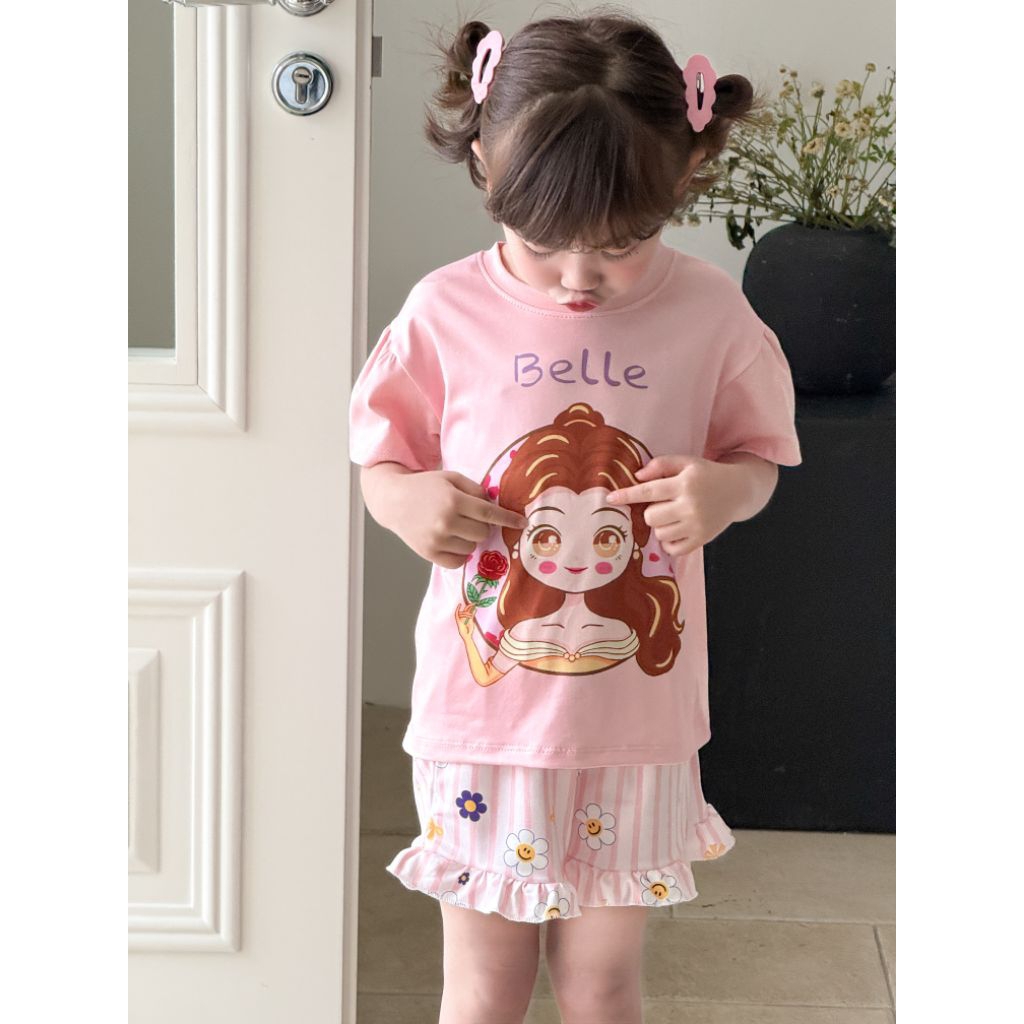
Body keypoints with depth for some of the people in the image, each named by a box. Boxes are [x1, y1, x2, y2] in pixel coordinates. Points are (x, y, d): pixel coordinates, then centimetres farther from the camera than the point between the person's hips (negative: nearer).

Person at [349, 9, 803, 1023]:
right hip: (483, 705, 0)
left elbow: (758, 456, 7)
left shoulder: (710, 312, -6)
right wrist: (404, 501, -18)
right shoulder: (446, 313, -7)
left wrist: (722, 490, -17)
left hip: (635, 714, 1)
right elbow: (379, 462, 5)